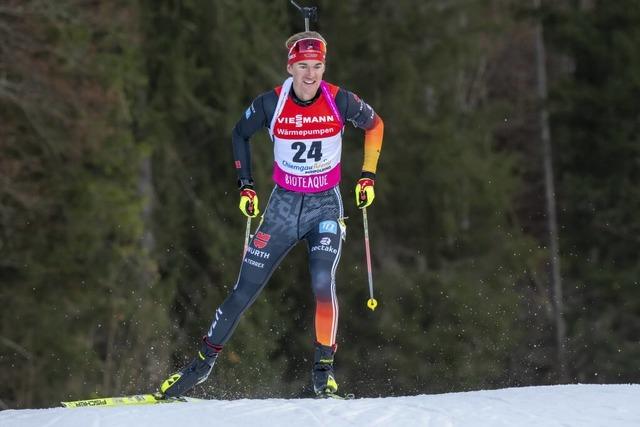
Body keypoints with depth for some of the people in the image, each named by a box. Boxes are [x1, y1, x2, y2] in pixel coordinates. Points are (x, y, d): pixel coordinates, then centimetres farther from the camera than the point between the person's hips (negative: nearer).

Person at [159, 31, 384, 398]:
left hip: (326, 206, -1)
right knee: (245, 289, 0)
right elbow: (240, 134, 8)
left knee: (323, 283, -23)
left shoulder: (340, 101, -13)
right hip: (283, 205, 1)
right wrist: (246, 185, 4)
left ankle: (324, 368, -10)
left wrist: (368, 176, 3)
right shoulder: (271, 104, -11)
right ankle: (204, 362, 13)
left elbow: (375, 124, 7)